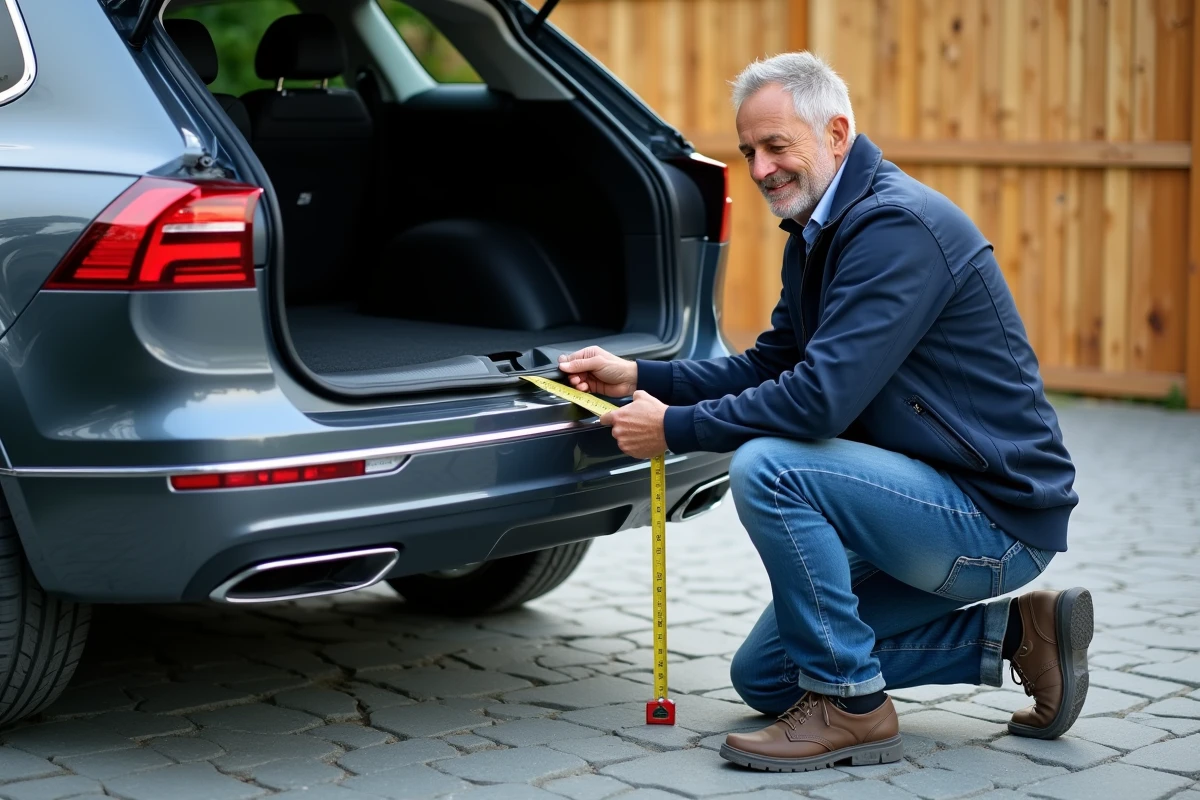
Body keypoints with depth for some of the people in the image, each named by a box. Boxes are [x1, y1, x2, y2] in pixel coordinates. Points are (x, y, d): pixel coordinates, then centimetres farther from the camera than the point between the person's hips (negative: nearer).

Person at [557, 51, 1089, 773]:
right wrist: (640, 376, 3)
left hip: (1001, 516, -10)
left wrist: (674, 427, -19)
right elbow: (769, 366, 16)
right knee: (764, 676, 13)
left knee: (767, 467, -28)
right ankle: (1012, 630, 14)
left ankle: (852, 706, -12)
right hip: (940, 504, 10)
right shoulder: (819, 231, 10)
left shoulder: (897, 225, -22)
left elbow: (822, 397, -30)